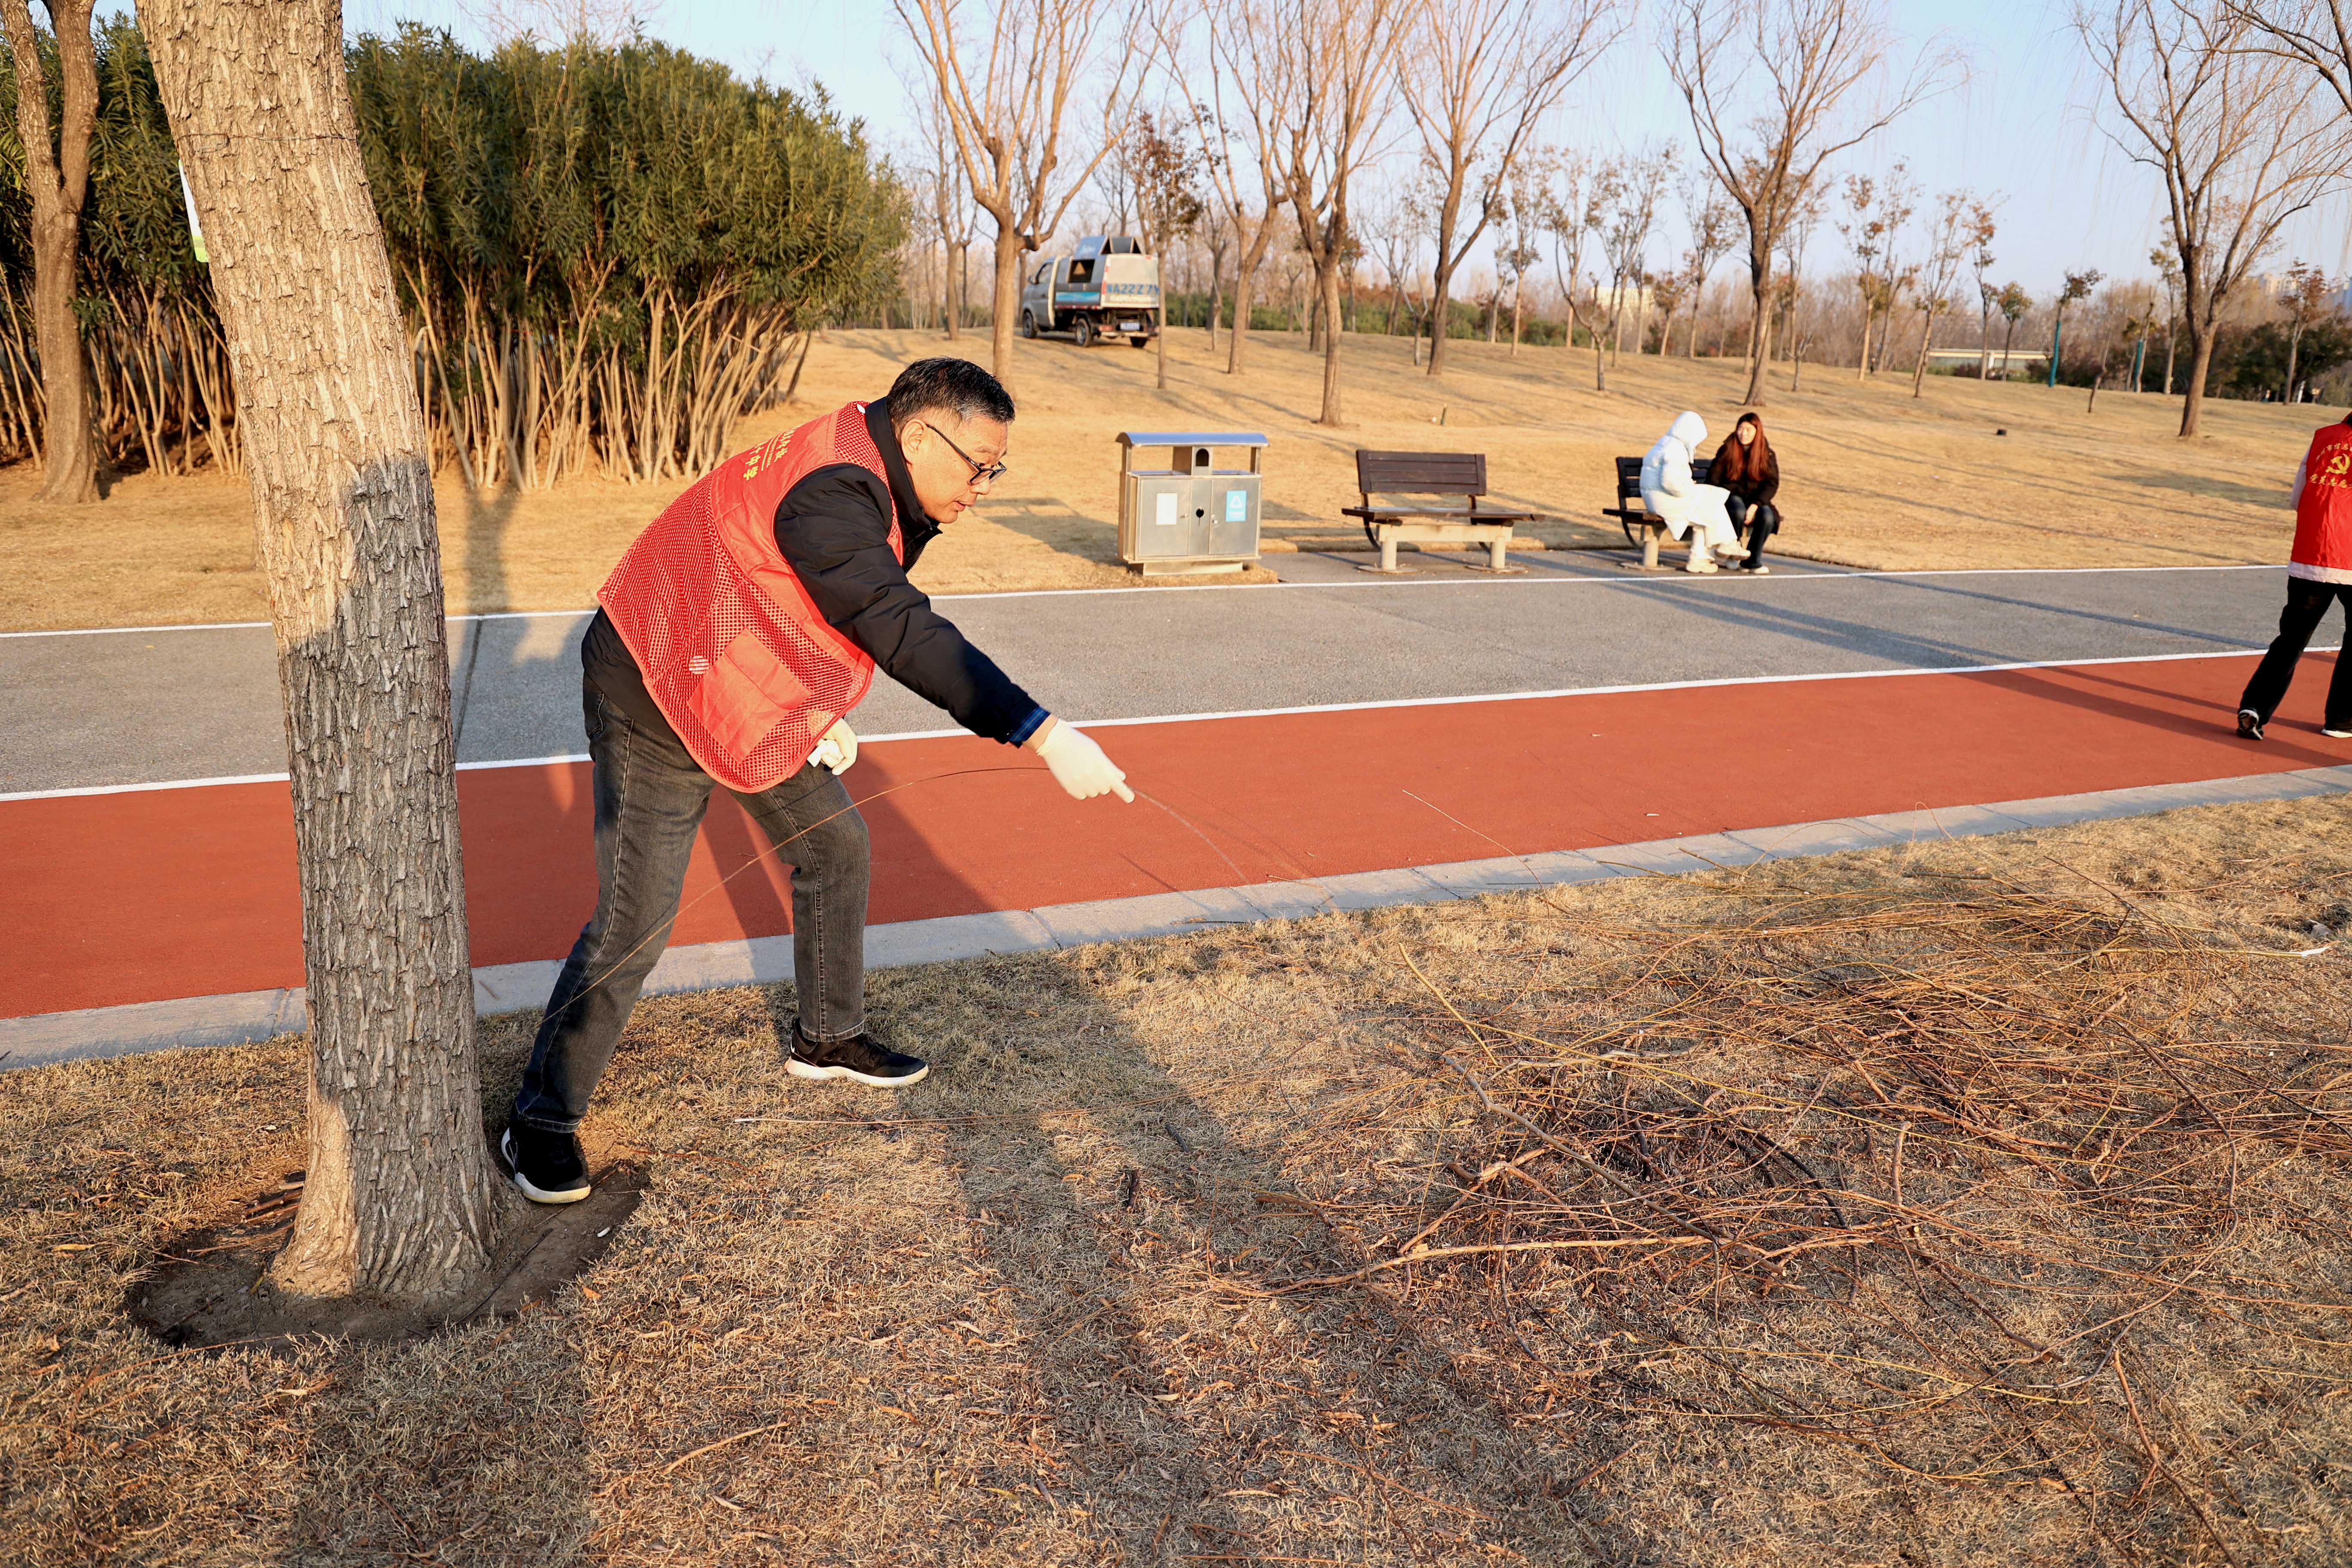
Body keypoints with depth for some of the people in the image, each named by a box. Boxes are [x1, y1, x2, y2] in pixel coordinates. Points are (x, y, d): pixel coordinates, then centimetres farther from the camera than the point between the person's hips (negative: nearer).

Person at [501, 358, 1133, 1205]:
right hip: (655, 699, -10)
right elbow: (908, 634, -42)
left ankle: (826, 1038, 32)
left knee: (834, 844, 14)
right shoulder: (830, 493, -32)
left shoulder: (884, 491, 0)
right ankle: (542, 1121, 10)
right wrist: (1045, 735, -48)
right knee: (633, 922, -8)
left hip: (756, 694, 10)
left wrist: (821, 710, -7)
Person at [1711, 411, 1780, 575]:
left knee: (1767, 516, -31)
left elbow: (1772, 483, -4)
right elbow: (1713, 477, -2)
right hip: (1733, 495, -2)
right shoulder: (1728, 449, 0)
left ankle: (1753, 561, -12)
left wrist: (1755, 505, -19)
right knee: (1739, 512, -37)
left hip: (1756, 498, 2)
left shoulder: (1767, 454, 3)